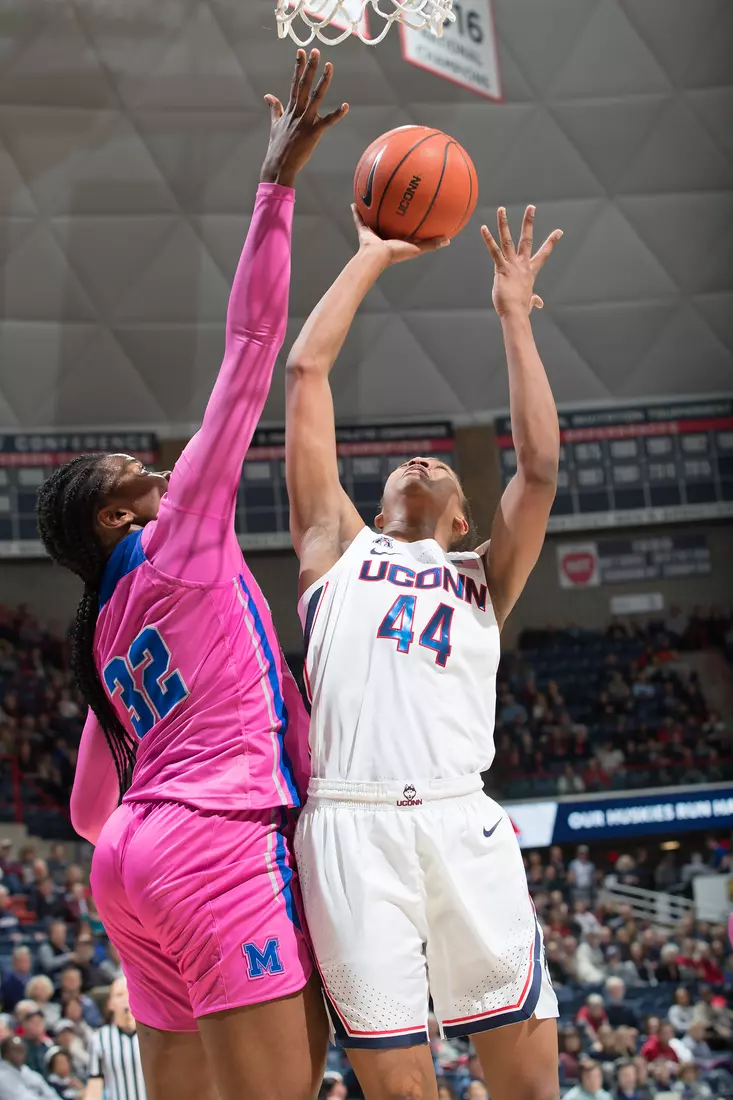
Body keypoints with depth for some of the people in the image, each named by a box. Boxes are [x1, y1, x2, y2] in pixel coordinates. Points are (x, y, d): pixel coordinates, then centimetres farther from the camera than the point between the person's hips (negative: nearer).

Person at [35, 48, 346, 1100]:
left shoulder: (108, 630, 22)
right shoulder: (183, 537, 2)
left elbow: (89, 810, 25)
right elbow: (249, 353, -2)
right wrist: (277, 185, -1)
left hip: (136, 855, 9)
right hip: (223, 845, -9)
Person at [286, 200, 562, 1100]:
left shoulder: (484, 575, 26)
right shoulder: (338, 547, 24)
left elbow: (539, 467, 10)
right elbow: (305, 370, 20)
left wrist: (514, 318, 16)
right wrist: (371, 257, 26)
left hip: (461, 822, 1)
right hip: (348, 823, -1)